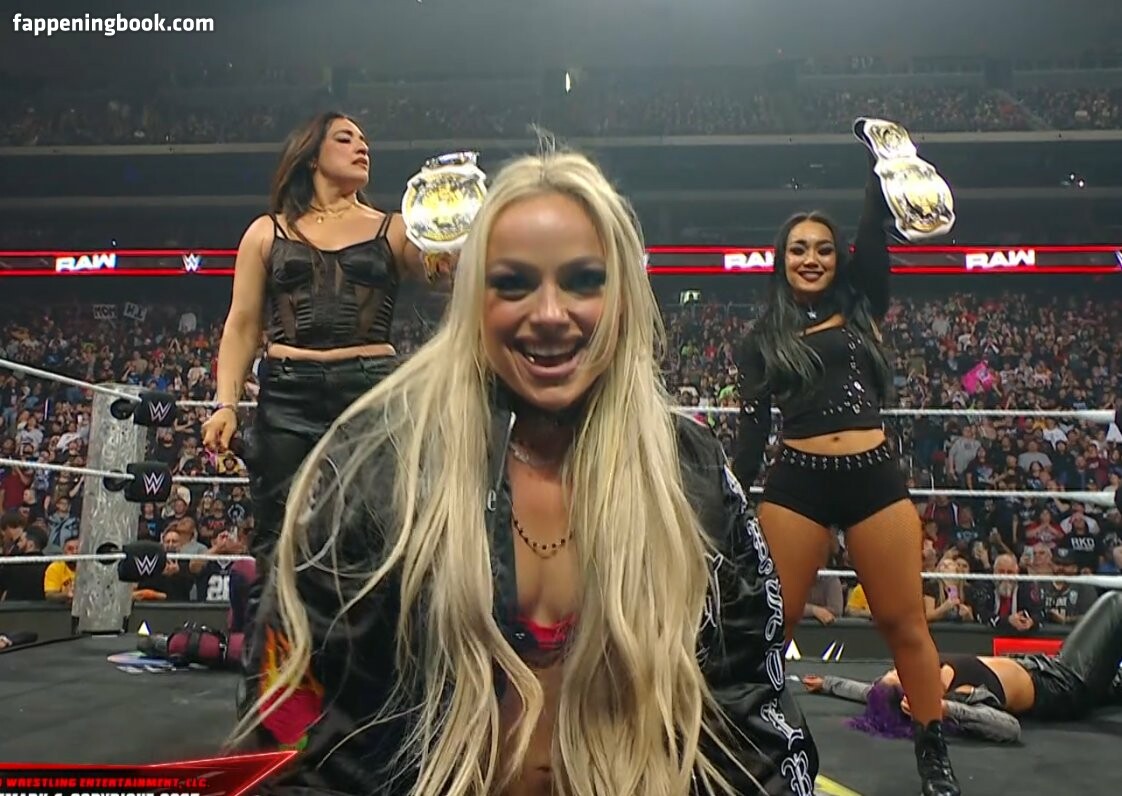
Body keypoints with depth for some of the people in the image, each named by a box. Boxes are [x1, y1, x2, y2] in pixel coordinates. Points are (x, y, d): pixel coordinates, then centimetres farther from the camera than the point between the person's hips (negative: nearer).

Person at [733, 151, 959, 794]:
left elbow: (875, 234, 4)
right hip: (796, 485, 0)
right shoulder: (765, 340, 11)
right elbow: (753, 428, 8)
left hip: (875, 479, 1)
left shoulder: (861, 308, 12)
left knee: (906, 624, 7)